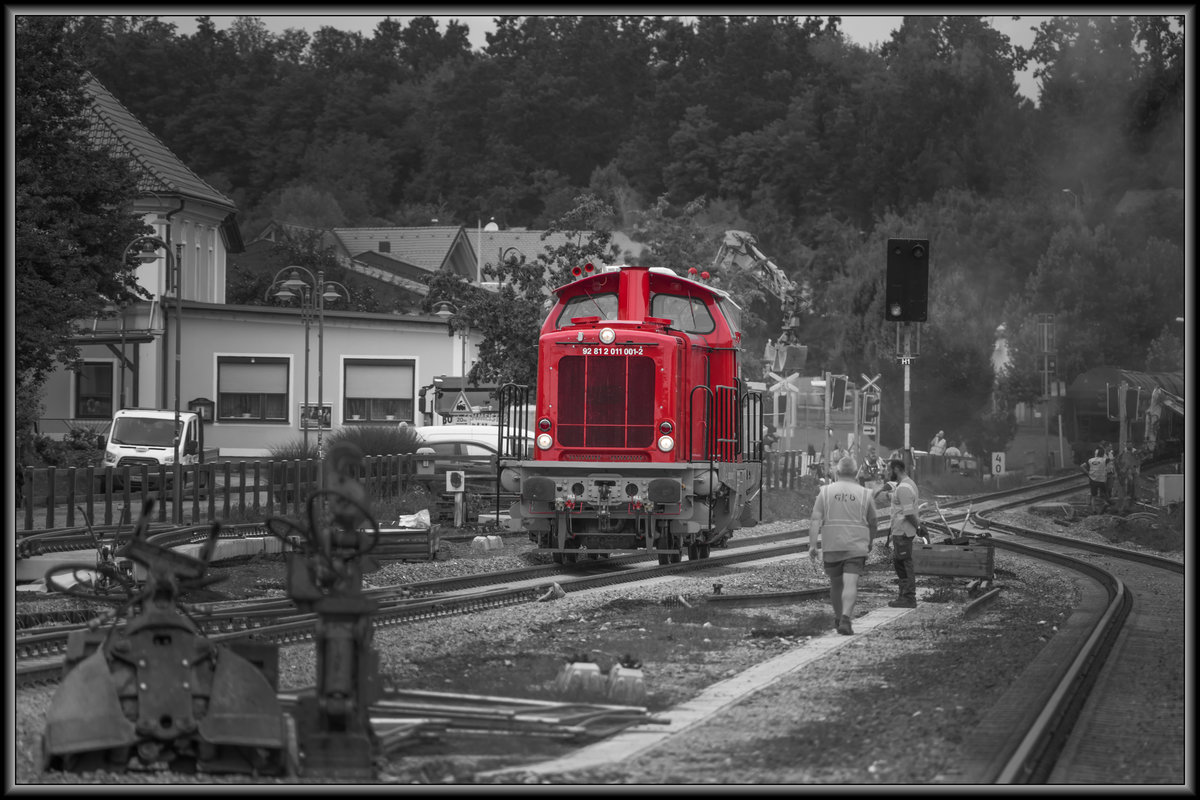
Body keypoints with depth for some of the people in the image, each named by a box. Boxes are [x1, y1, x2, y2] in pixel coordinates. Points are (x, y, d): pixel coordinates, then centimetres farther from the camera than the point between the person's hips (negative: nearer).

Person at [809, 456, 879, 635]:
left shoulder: (825, 491, 1)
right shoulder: (865, 494, 1)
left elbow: (815, 520, -6)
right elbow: (873, 523, 10)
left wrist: (812, 545, -8)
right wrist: (870, 542, 28)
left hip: (831, 546, 2)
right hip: (856, 546, -2)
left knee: (835, 584, 17)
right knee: (850, 583, -9)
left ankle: (838, 619, 32)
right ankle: (845, 619, -26)